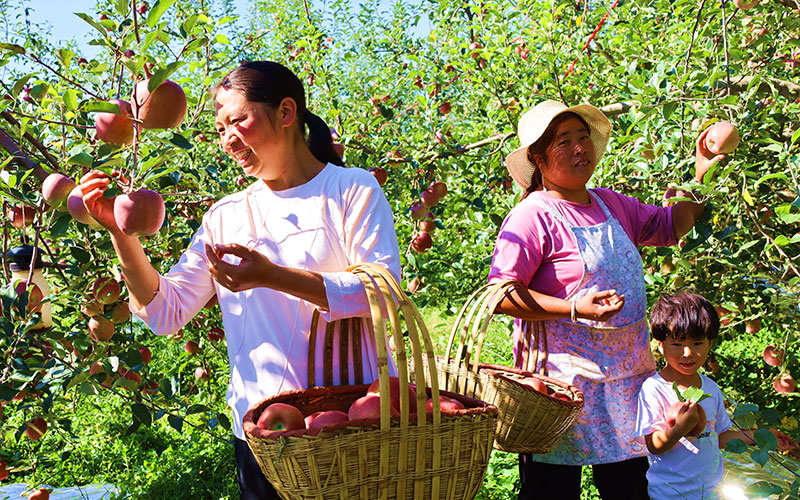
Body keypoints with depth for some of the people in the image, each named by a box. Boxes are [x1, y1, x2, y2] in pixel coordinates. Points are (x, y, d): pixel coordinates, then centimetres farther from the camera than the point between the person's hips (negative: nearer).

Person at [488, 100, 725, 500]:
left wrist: (701, 177, 13)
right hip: (563, 380, -7)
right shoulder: (532, 217, -12)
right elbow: (500, 295, -18)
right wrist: (574, 308, -24)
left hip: (626, 374, 7)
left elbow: (670, 226, 26)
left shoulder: (610, 204, 12)